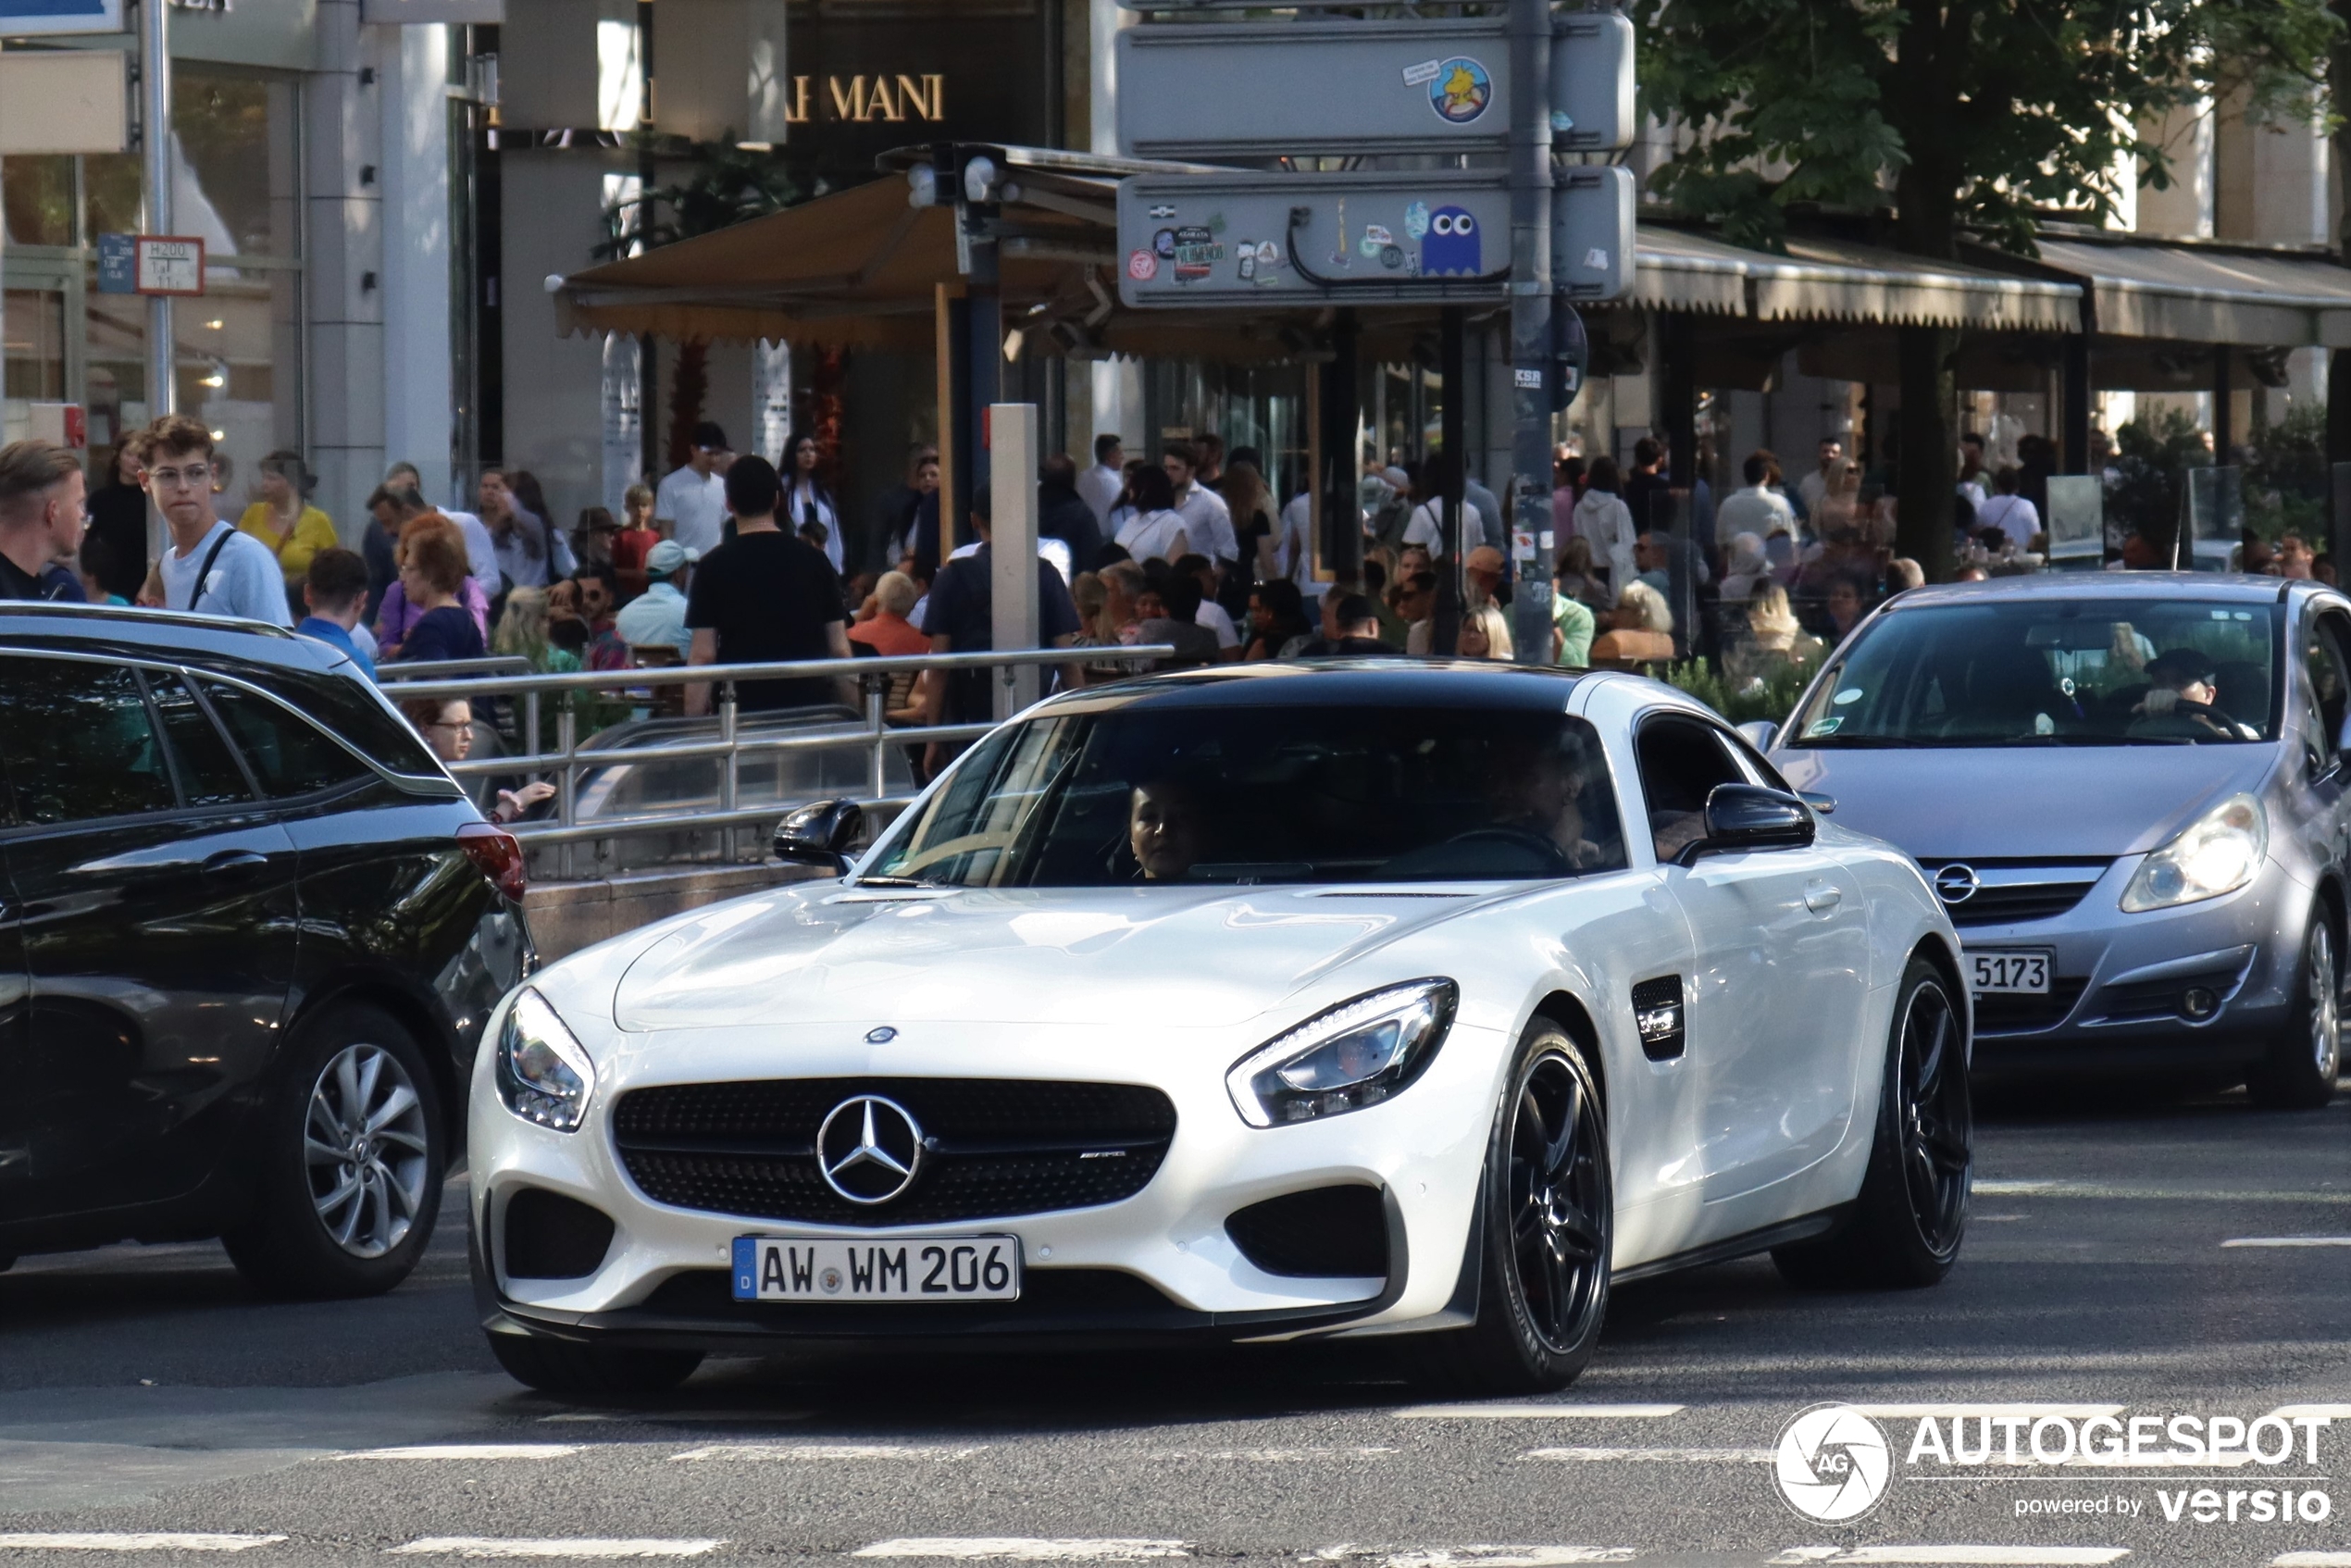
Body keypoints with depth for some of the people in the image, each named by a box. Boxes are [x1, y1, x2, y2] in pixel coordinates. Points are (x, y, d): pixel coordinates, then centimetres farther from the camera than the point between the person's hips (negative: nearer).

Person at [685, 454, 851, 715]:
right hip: (810, 709, 2)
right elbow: (840, 651, 5)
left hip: (741, 712, -2)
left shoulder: (715, 566, -2)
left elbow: (703, 656, -5)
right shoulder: (814, 560, 5)